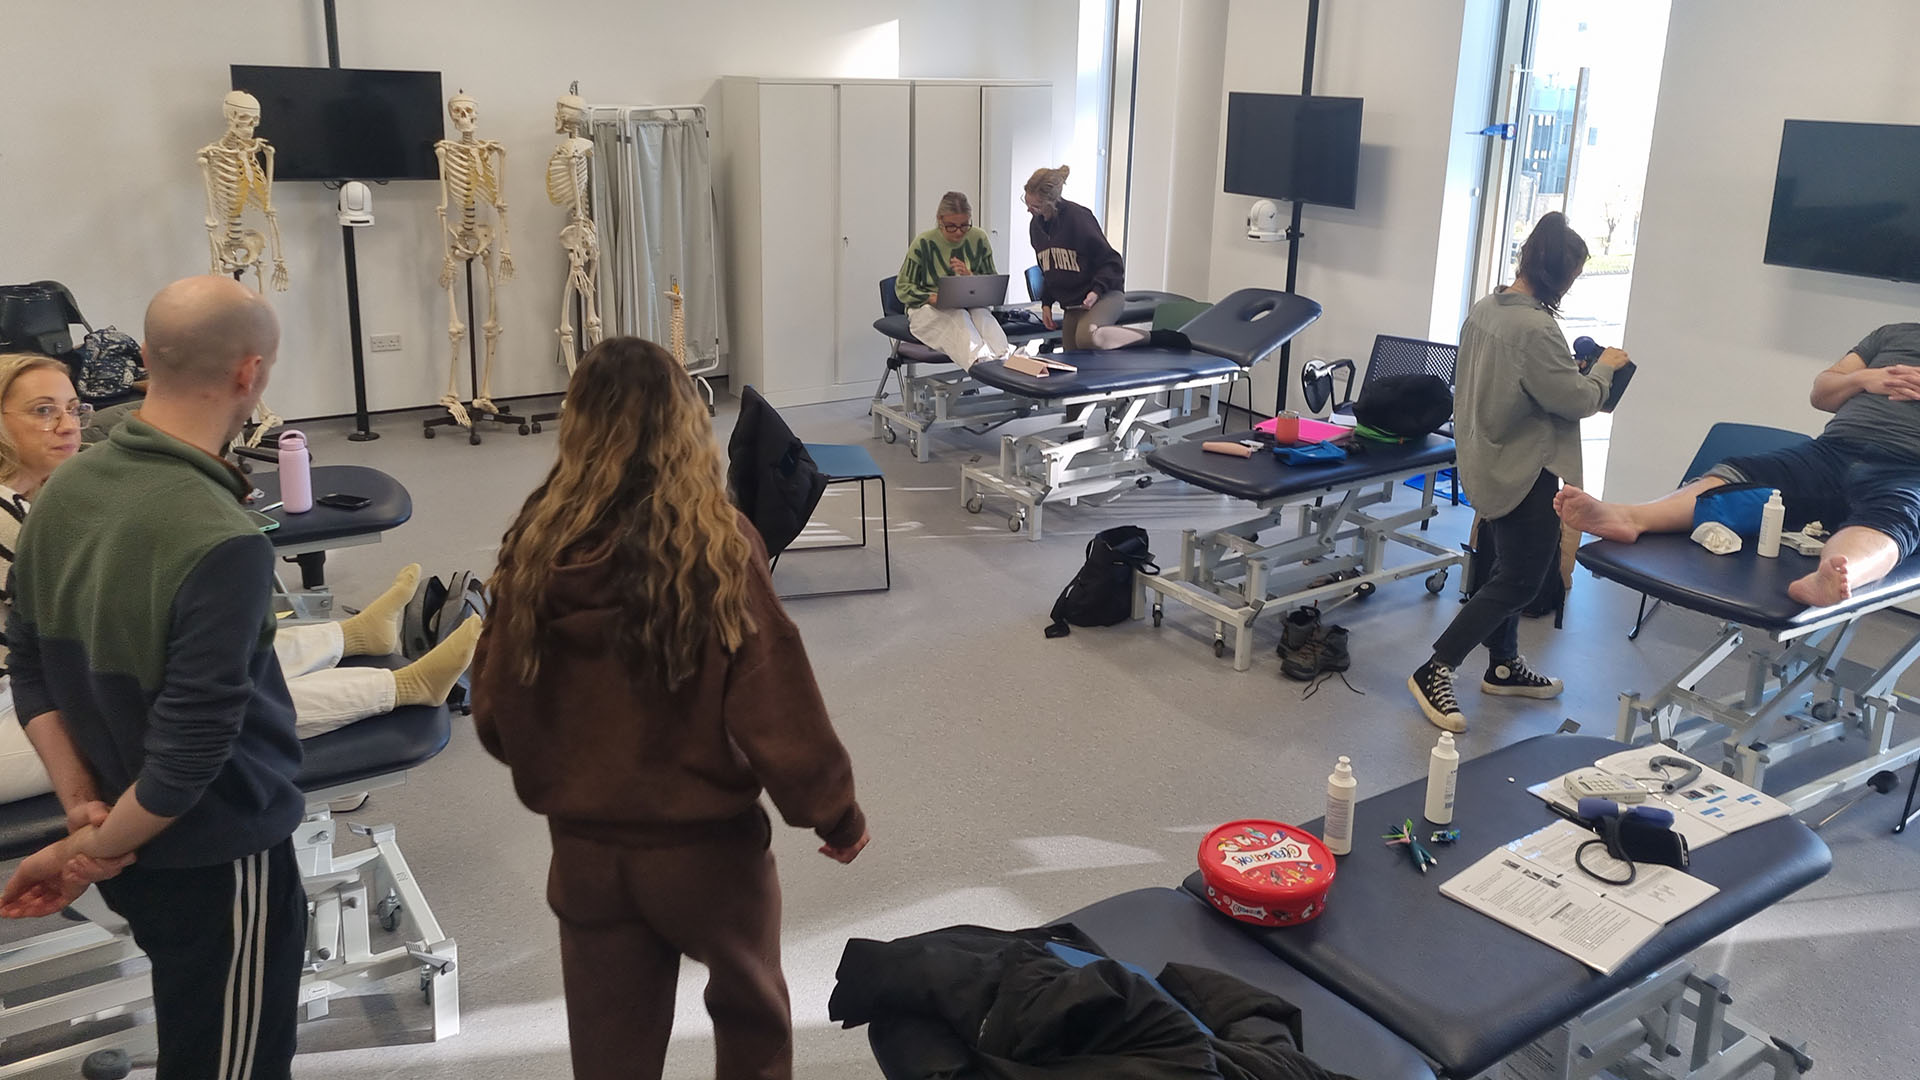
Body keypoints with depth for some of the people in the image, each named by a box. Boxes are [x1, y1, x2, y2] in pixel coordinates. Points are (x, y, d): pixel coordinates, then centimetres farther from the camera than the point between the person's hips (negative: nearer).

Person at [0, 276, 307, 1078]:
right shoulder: (222, 543, -30)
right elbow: (190, 750, -27)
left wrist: (81, 806, 0)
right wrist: (94, 849, -12)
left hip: (133, 849, 8)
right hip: (216, 858, -8)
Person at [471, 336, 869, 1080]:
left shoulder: (536, 550, -10)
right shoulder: (717, 548, -21)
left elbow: (495, 711, -1)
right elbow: (775, 702, -17)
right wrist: (834, 811, -2)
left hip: (585, 849, 3)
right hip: (707, 842, -2)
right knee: (752, 1014, 25)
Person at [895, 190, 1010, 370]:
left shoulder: (979, 239, 6)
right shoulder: (923, 243, -2)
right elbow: (902, 288, 2)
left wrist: (970, 276, -12)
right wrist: (932, 298, -18)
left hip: (970, 304, 3)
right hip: (928, 309, -2)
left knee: (982, 314, -34)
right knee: (958, 318, -37)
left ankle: (1003, 357, -62)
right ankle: (979, 360, -67)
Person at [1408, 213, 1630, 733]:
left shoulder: (1484, 308, 1)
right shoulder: (1535, 329, -26)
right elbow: (1577, 400, -19)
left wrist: (1574, 365, 11)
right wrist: (1604, 367, -1)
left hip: (1488, 459, 9)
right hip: (1525, 470, -9)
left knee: (1511, 568, 22)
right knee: (1520, 580, 2)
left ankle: (1503, 665, 36)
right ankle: (1435, 671, 1)